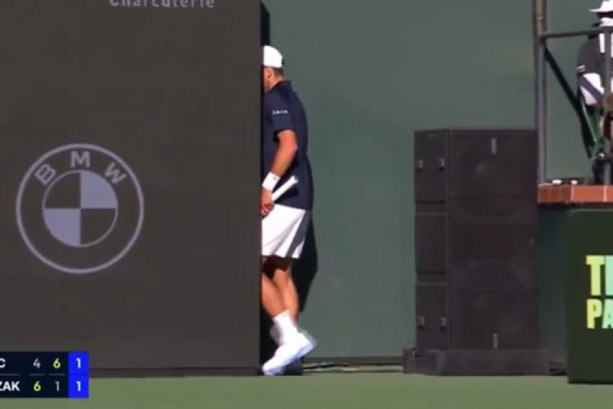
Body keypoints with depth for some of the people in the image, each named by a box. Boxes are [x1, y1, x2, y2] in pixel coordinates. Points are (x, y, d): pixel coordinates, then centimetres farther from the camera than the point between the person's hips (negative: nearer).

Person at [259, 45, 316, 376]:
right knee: (280, 274, 9)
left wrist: (267, 187, -23)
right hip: (298, 199, 10)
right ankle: (289, 347, 4)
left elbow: (289, 145, -23)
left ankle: (290, 336, -16)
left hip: (281, 200, -10)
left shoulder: (275, 99, -10)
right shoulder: (290, 99, 20)